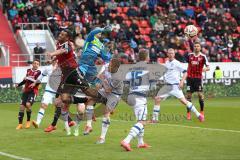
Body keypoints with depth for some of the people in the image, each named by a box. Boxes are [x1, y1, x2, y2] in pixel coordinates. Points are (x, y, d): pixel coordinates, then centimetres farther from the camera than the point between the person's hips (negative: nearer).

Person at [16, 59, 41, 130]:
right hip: (25, 91, 5)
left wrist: (30, 79, -23)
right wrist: (18, 85, 20)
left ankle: (28, 121, -3)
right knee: (22, 106, -2)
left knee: (28, 104, -24)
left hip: (33, 91, -5)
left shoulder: (38, 72, -4)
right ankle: (20, 124, 5)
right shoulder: (28, 71, 12)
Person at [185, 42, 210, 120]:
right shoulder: (190, 55, 6)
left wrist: (205, 69, -30)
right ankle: (188, 113, 5)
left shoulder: (203, 56, -4)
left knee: (200, 95, -8)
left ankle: (202, 112, 8)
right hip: (190, 77, 3)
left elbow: (208, 67, -8)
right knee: (188, 95, -1)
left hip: (198, 78, -3)